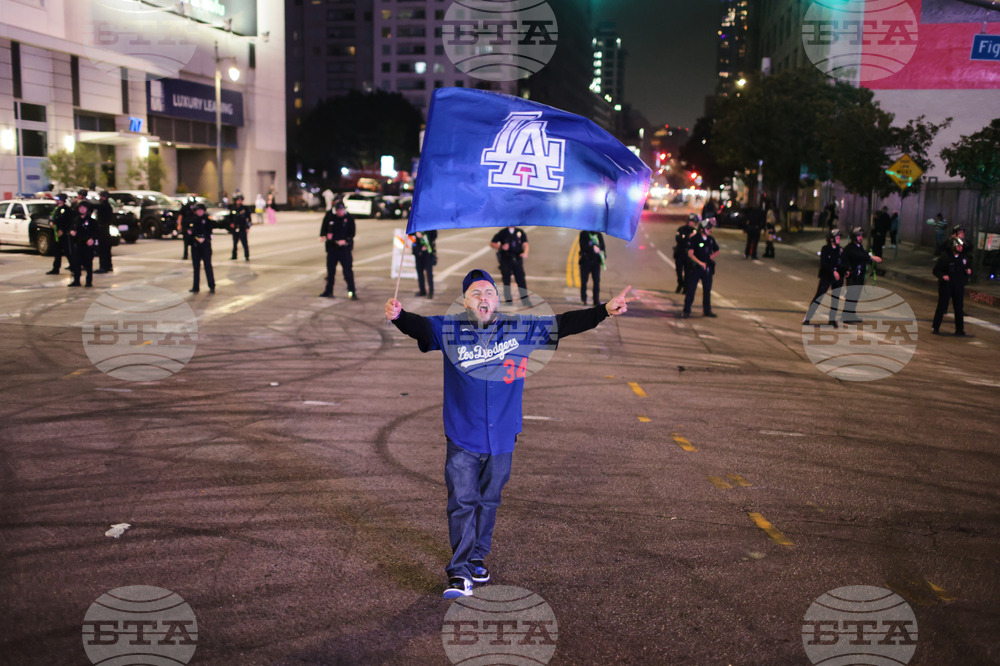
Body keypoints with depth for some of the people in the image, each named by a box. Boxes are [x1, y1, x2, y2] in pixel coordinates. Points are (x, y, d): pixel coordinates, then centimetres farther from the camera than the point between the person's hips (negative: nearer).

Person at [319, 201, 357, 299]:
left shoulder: (349, 219, -2)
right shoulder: (329, 216, 4)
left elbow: (352, 233, -4)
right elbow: (323, 228, 15)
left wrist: (345, 240, -20)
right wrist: (324, 235, -6)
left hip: (345, 248, -3)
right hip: (331, 247, 3)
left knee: (348, 270, -7)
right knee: (330, 270, 10)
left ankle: (352, 291, -3)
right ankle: (329, 291, 23)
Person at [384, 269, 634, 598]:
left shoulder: (521, 329, 0)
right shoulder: (449, 329, -4)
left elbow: (562, 324, 1)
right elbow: (420, 325, -18)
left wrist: (605, 310, -6)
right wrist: (399, 315, -41)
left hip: (502, 438, 3)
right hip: (462, 438, -2)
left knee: (489, 501, 16)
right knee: (462, 502, -3)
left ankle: (477, 558, 34)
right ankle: (460, 572, 4)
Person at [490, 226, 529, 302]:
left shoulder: (520, 232, 7)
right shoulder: (502, 232, 2)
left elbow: (525, 244, 4)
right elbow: (492, 243, 5)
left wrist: (525, 253, -17)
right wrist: (501, 247, -14)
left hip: (517, 259, 1)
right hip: (505, 259, -1)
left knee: (520, 278, -5)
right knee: (506, 279, 2)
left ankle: (525, 298, 0)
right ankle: (508, 299, 11)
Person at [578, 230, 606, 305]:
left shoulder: (599, 235, 11)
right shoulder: (583, 234, 1)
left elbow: (603, 247, 13)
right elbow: (582, 246, -9)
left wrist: (603, 259, 2)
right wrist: (592, 248, -22)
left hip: (596, 261, 3)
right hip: (585, 261, -3)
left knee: (597, 280, -2)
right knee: (584, 280, 0)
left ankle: (596, 300, 2)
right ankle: (583, 299, 10)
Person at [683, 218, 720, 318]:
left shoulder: (711, 239, 8)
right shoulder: (694, 239, -9)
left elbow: (717, 251, 22)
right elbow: (690, 254, -16)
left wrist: (713, 256, 1)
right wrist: (700, 263, -26)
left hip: (707, 268, 5)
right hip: (695, 268, -5)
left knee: (707, 290, 11)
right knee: (691, 289, -3)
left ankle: (707, 310, 22)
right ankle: (686, 311, 4)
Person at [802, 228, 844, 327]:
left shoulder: (840, 250, 9)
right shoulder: (825, 249, -6)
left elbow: (843, 263, 13)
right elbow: (824, 263, -15)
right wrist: (833, 271, -21)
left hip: (838, 278, 5)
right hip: (826, 277, -5)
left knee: (836, 298, 8)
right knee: (818, 297, -6)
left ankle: (832, 319, 19)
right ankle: (807, 319, -1)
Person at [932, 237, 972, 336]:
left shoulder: (964, 257, 5)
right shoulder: (945, 257, -9)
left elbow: (969, 266, 19)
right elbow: (936, 270, -6)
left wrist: (969, 270, -4)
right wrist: (942, 276, -23)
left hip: (959, 286, 4)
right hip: (946, 286, -4)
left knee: (959, 308, 6)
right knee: (942, 307, 1)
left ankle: (960, 329, 15)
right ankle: (935, 328, 11)